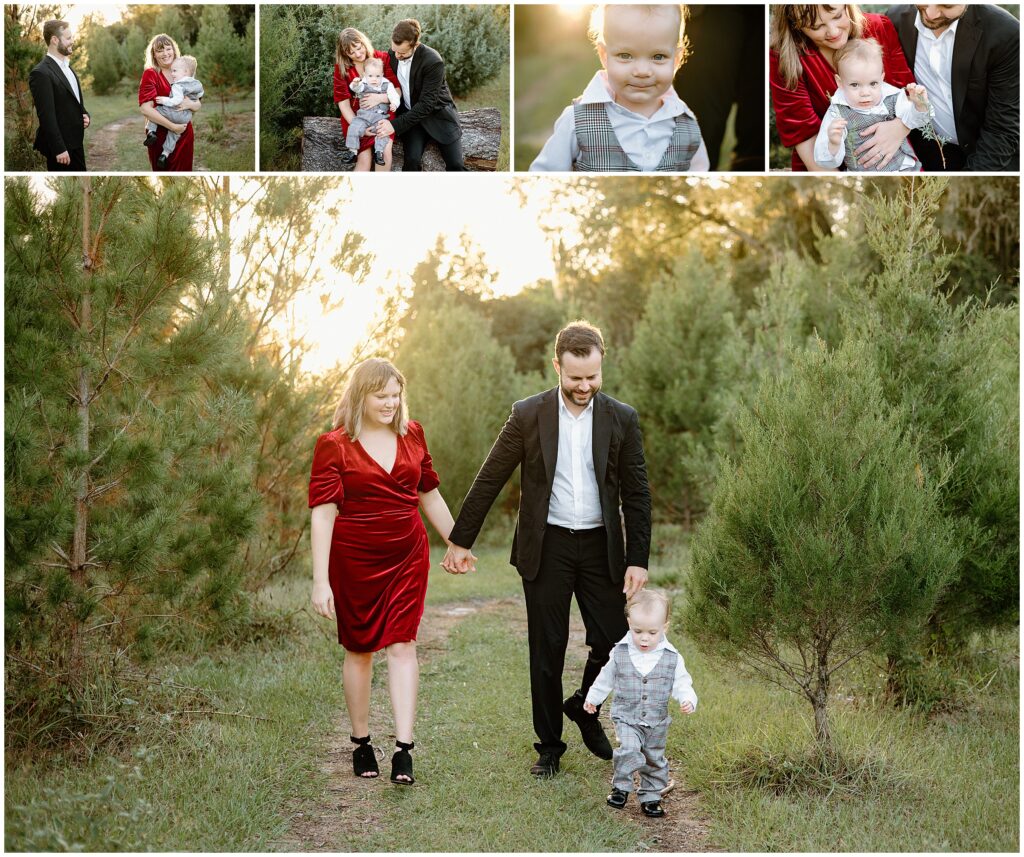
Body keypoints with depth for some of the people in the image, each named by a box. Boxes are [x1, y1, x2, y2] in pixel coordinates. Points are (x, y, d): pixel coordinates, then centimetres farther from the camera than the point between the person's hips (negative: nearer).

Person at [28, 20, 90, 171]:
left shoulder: (66, 66, 12)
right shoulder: (41, 73, -17)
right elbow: (46, 116, -20)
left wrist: (84, 115, 3)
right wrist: (59, 149, -22)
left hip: (75, 142, 9)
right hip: (59, 145, -9)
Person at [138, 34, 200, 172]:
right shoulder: (150, 74, -6)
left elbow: (198, 104, 9)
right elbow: (145, 108, -17)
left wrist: (190, 104, -15)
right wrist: (173, 126, -21)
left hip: (184, 134, 4)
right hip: (161, 135, -4)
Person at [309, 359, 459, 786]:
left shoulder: (411, 434, 4)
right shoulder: (334, 445, -8)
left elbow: (430, 495, 16)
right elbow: (323, 513, -12)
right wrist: (320, 580, -18)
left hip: (407, 557, 2)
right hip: (354, 559, -2)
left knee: (401, 644, -6)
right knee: (360, 649, 10)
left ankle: (403, 750, -8)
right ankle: (361, 744, 24)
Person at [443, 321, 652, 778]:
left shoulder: (622, 419, 0)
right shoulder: (528, 415, -4)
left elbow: (636, 495, 3)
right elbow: (489, 480, 2)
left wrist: (638, 560, -3)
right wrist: (460, 541, 3)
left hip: (601, 547, 1)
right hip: (546, 547, -1)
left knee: (613, 643, 0)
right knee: (547, 651, 5)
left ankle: (584, 707, 30)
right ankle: (549, 745, 19)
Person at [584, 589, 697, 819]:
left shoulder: (672, 657, -9)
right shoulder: (620, 652, -7)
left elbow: (682, 683, -4)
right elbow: (606, 678, 8)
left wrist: (688, 700, -25)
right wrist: (593, 698, 19)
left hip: (657, 722, 2)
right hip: (626, 718, -2)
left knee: (655, 761, 13)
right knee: (629, 749, -24)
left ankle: (650, 798, 29)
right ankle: (621, 787, -4)